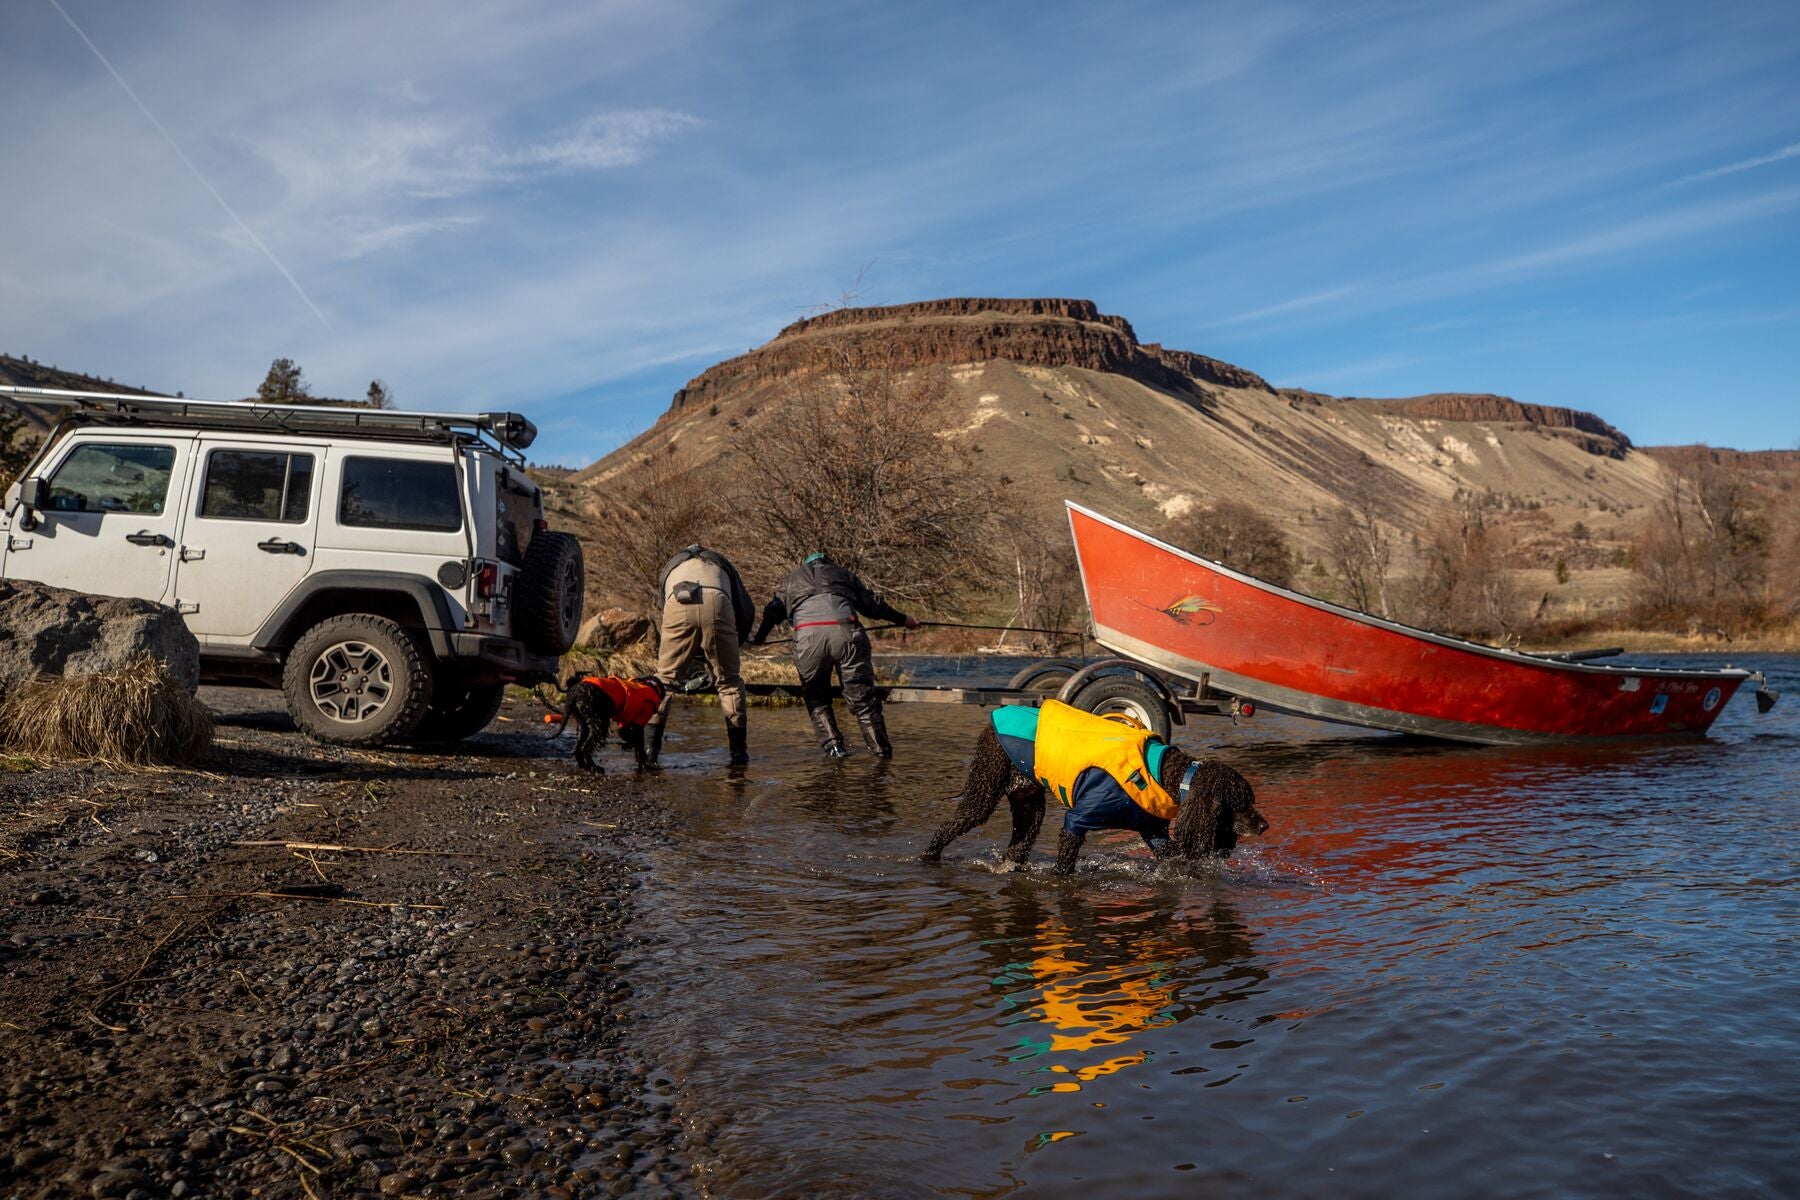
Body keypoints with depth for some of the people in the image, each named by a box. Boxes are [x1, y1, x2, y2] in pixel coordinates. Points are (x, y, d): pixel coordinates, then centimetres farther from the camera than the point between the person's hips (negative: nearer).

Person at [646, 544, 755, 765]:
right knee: (729, 681, 14)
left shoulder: (671, 566, 41)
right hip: (717, 603, 0)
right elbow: (747, 611, 32)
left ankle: (649, 748, 10)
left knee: (665, 677, 15)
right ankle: (739, 752, 14)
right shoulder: (722, 563, 40)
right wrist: (734, 644, 43)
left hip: (678, 606, 0)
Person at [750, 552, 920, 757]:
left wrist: (757, 639, 38)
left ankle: (832, 745, 4)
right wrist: (903, 620, 41)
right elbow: (872, 604, 30)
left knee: (815, 696, 17)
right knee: (862, 696, 7)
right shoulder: (843, 573, 32)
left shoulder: (790, 579, 33)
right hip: (845, 631, 0)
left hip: (807, 635, 0)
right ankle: (881, 748, 4)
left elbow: (772, 612, 25)